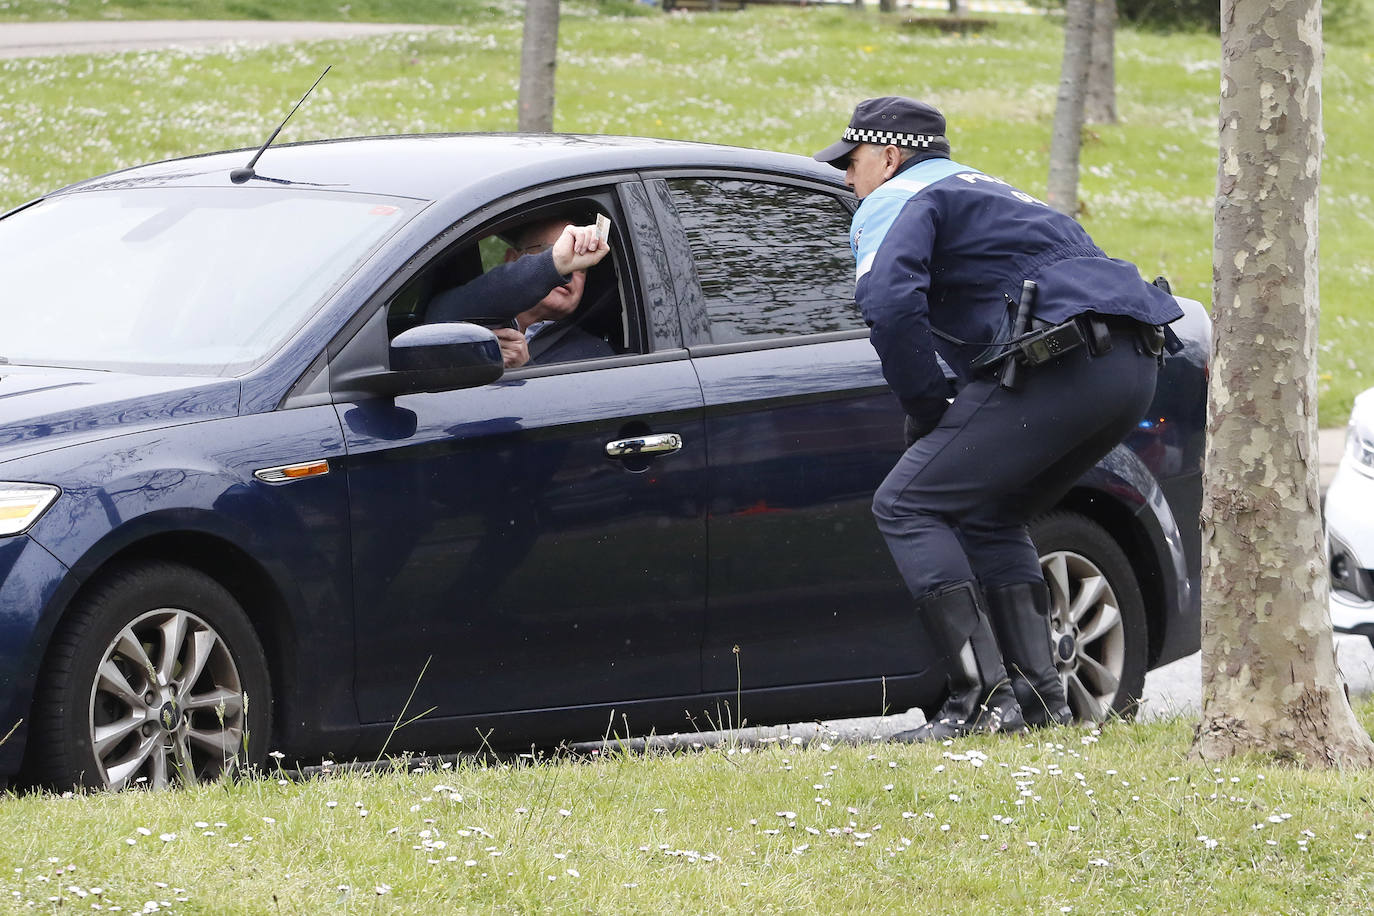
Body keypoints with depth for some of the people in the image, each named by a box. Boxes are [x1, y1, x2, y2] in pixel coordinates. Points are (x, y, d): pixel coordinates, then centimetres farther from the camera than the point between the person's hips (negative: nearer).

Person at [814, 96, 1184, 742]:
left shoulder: (895, 202, 6)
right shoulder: (985, 192, 36)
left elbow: (891, 304, -15)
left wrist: (927, 412, -3)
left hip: (1061, 366, -9)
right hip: (1134, 369, 9)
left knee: (906, 507, -2)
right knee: (991, 519, 24)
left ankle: (985, 700, -13)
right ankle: (1039, 695, 12)